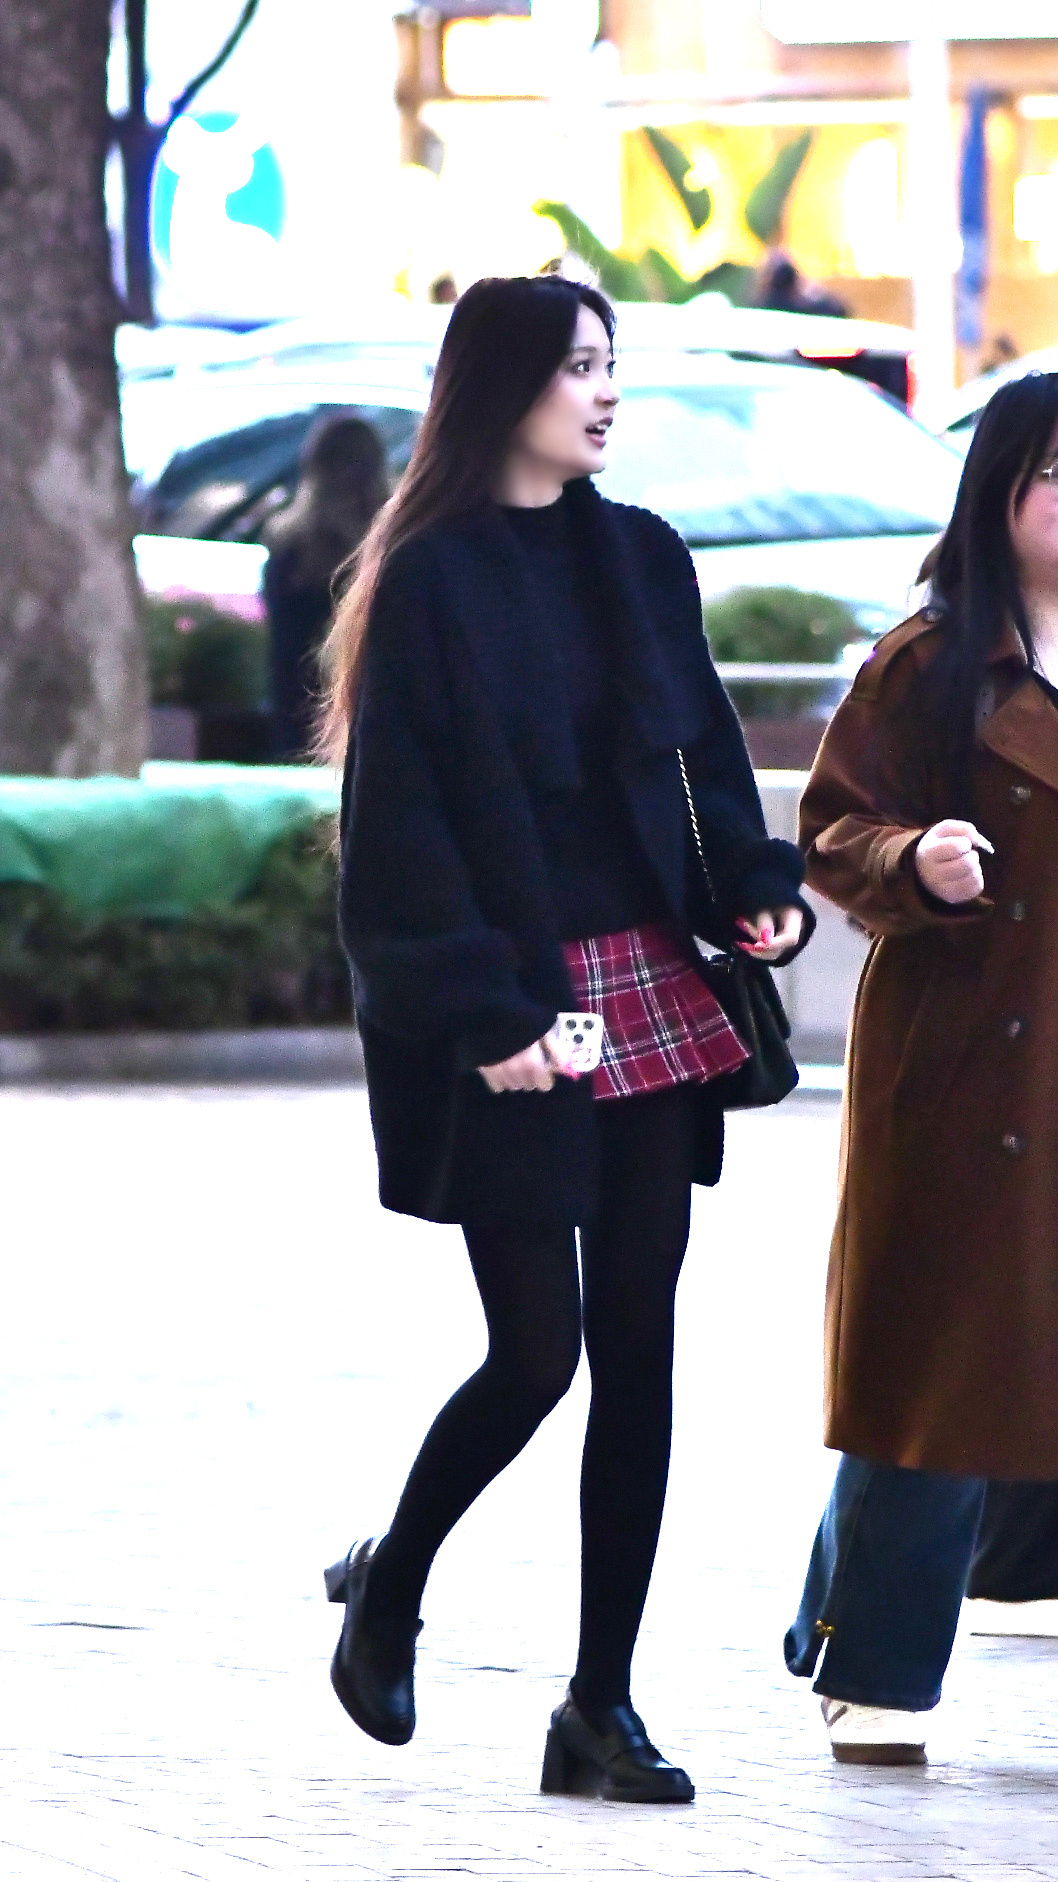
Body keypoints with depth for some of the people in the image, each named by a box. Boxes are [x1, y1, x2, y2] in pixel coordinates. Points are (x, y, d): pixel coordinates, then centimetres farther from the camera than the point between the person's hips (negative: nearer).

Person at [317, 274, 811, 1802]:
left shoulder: (641, 559, 10)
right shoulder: (429, 584, -7)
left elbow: (704, 749, 15)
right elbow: (398, 825, -10)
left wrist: (756, 888, -4)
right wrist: (479, 1016, -16)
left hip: (650, 994, 5)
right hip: (509, 1012, -5)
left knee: (638, 1354, 2)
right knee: (538, 1350, -5)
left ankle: (603, 1704, 7)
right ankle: (387, 1593, 22)